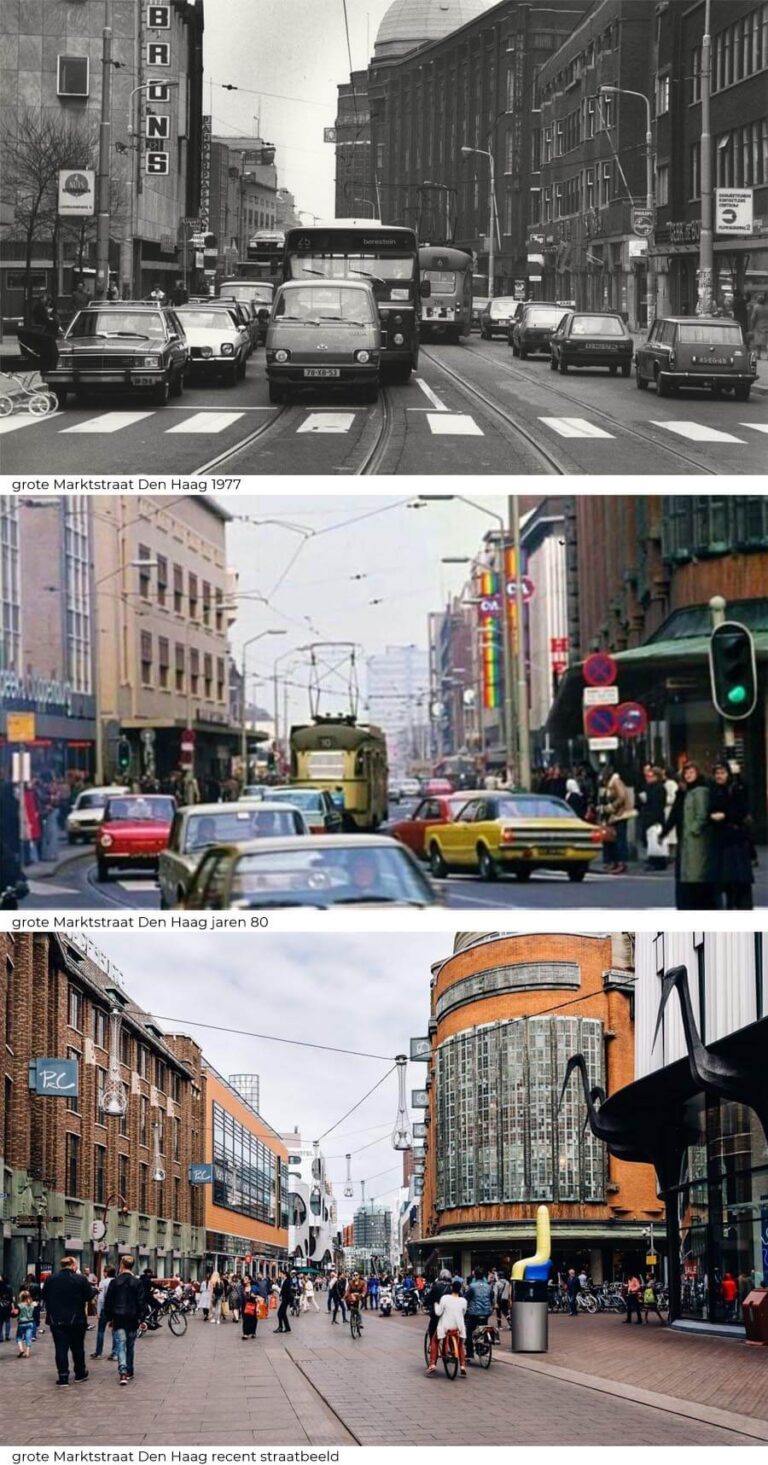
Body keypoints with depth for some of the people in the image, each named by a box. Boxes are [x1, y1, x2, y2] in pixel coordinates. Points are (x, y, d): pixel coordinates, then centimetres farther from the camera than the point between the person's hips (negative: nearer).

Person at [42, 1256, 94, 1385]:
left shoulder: (51, 1279, 0)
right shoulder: (80, 1279, -10)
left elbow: (44, 1297, 8)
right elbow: (89, 1296, -4)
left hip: (56, 1320, 2)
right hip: (76, 1320, -1)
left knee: (61, 1348, 3)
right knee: (77, 1347, 14)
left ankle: (63, 1377, -1)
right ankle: (80, 1374, 24)